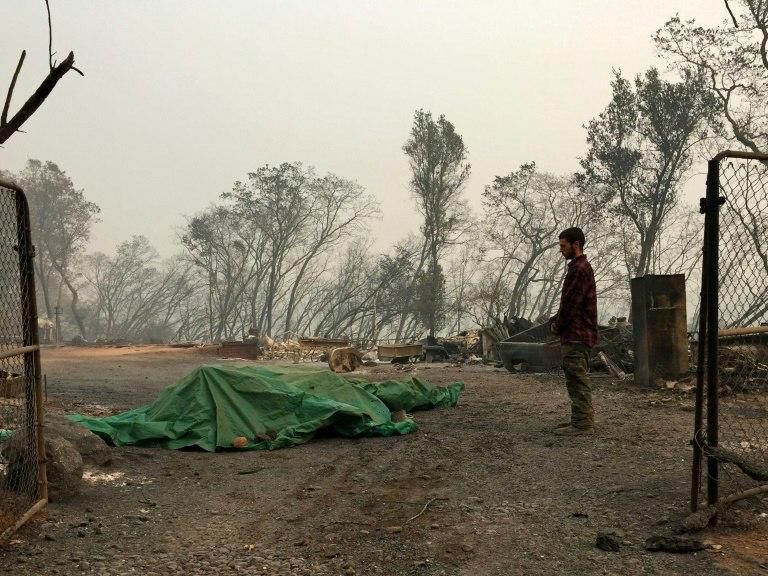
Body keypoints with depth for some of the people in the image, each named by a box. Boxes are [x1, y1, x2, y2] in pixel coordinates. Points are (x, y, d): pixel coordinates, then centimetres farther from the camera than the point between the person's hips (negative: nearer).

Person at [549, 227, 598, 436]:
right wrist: (556, 321, 10)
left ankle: (582, 423, -5)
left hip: (576, 335, -11)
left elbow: (571, 303, -20)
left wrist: (557, 324, -8)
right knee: (577, 379, 15)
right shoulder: (579, 268, 19)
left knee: (577, 379, -8)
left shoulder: (580, 269, -16)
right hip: (575, 334, 11)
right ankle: (581, 419, 22)